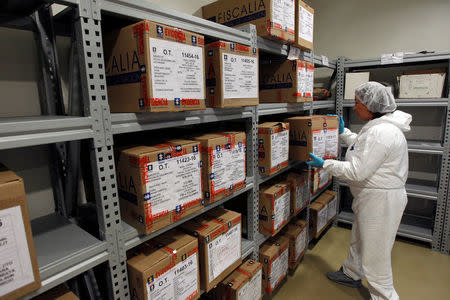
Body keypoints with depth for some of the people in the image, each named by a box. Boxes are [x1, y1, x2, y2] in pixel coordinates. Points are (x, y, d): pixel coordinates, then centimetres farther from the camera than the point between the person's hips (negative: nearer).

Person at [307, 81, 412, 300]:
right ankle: (351, 275, 47)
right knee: (358, 239, 26)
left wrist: (324, 164, -20)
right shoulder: (379, 126, 7)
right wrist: (343, 133, 24)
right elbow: (363, 149, 24)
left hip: (381, 200, -11)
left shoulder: (381, 132, -26)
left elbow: (358, 171, -28)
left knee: (375, 252, 5)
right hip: (372, 196, 11)